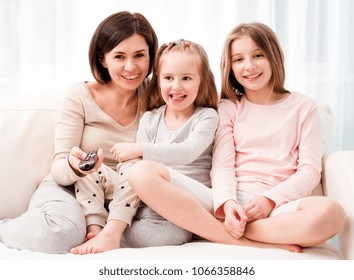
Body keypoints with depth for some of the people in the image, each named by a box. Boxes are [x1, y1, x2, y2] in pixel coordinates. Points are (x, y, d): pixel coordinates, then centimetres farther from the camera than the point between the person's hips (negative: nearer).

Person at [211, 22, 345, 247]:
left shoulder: (303, 107, 12)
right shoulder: (228, 108, 15)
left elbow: (310, 170, 3)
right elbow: (222, 164, 3)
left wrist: (270, 199, -13)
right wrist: (227, 203, -19)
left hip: (281, 202, 0)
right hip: (236, 200, 0)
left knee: (330, 211, -36)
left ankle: (238, 230, -20)